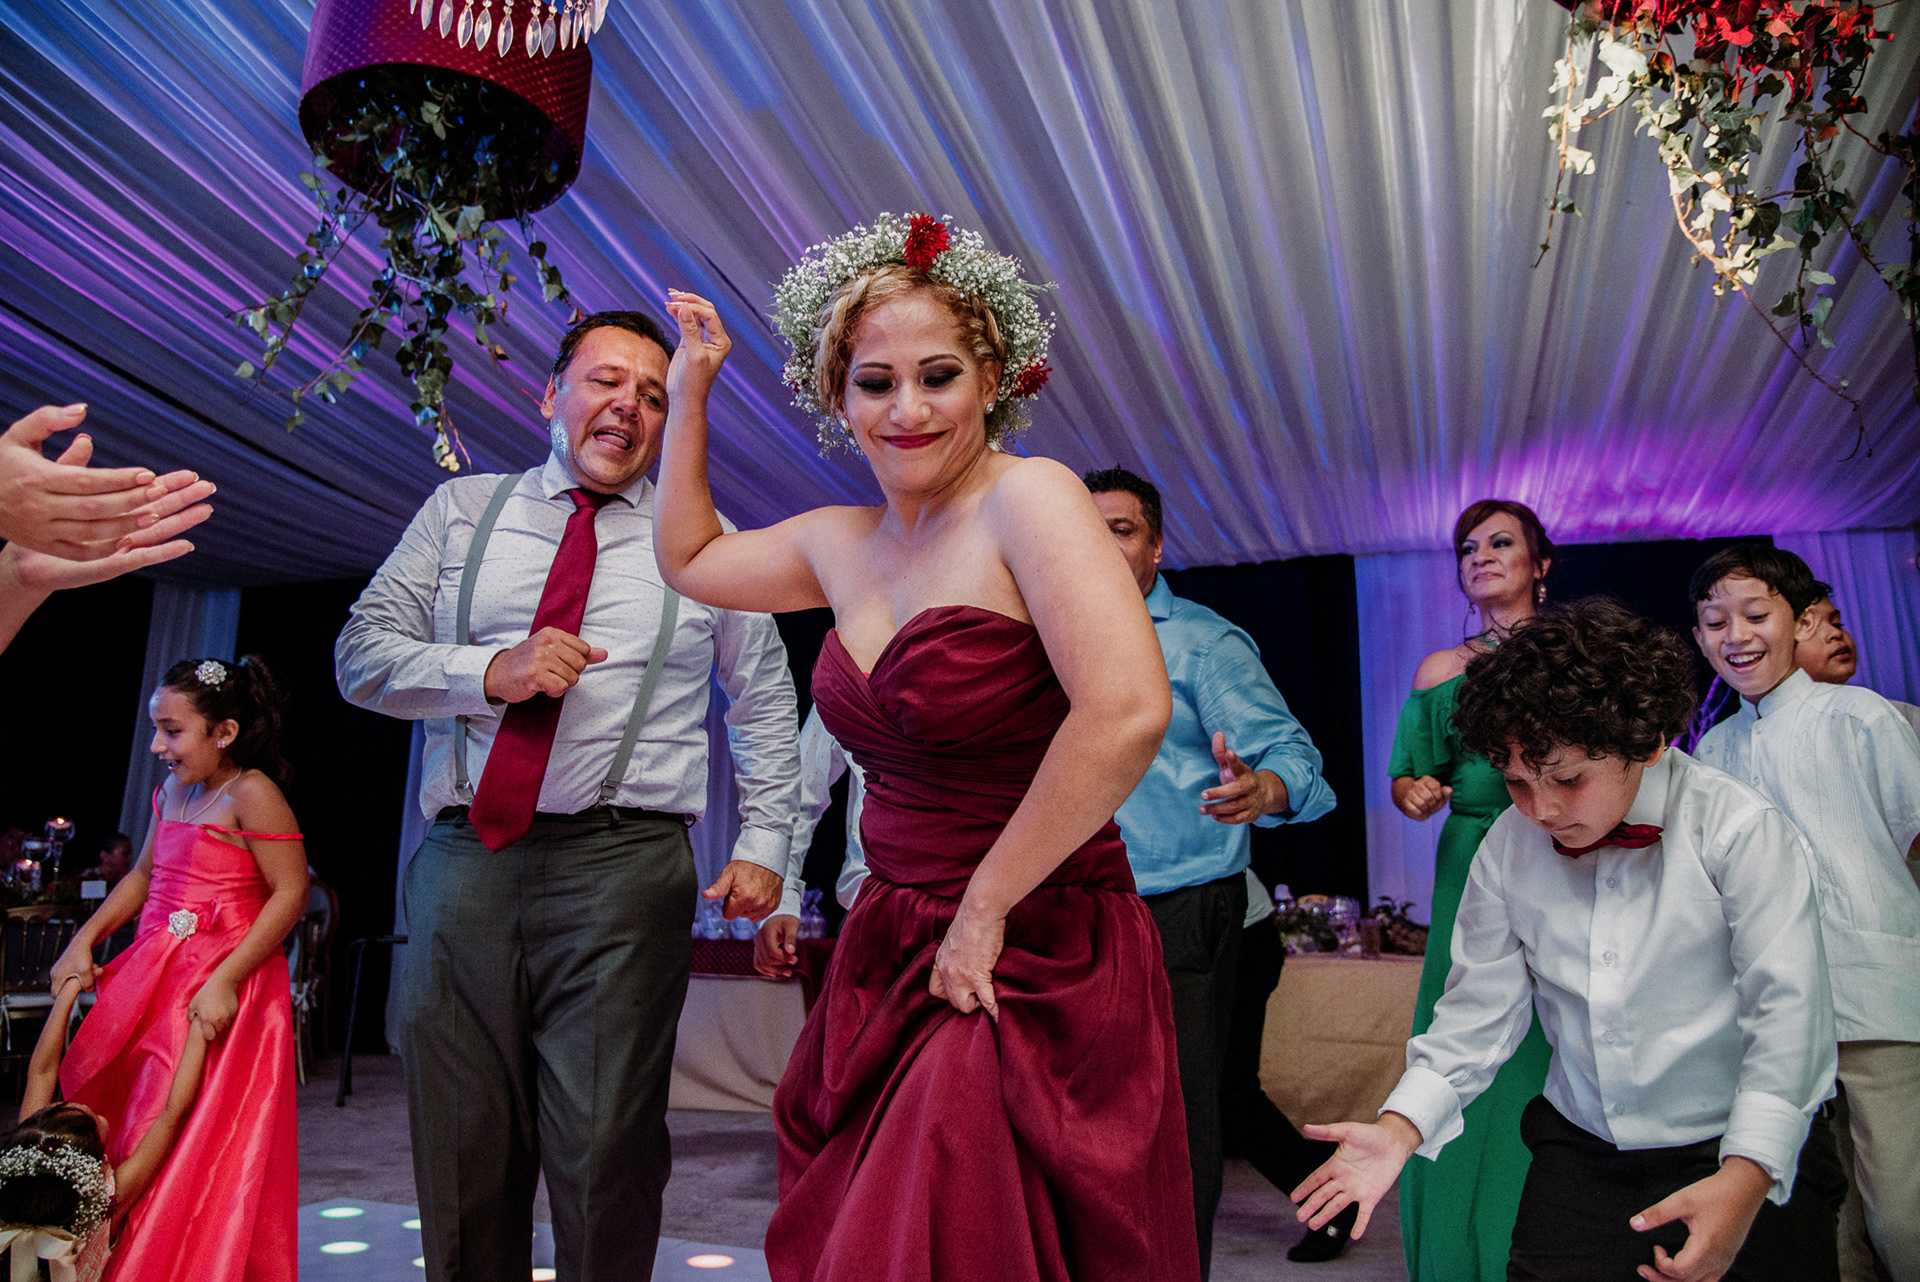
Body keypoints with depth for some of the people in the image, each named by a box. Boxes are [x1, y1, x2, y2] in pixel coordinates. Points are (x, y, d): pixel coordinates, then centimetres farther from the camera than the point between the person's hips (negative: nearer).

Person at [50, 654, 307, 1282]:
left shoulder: (250, 793, -14)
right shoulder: (172, 791, 11)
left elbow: (291, 891, -18)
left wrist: (225, 981, -21)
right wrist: (85, 940, 14)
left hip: (223, 992, -8)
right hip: (155, 981, 9)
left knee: (200, 1150, -4)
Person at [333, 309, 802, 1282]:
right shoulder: (463, 509, 14)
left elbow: (765, 698, 14)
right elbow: (361, 654, 9)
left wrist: (763, 845, 6)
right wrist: (488, 673, -10)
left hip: (621, 864, -2)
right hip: (462, 858, 2)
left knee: (606, 1158, -2)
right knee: (460, 1156, 10)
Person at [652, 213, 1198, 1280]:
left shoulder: (1029, 496, -16)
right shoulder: (841, 542, 6)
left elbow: (1128, 712, -28)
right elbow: (689, 559, 24)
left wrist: (983, 910, -18)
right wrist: (692, 391, 17)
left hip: (1035, 967, -7)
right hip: (890, 953, 7)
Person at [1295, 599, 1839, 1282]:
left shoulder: (1740, 828, -15)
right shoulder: (1508, 847, -4)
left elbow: (1788, 1013, -18)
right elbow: (1482, 1005, -1)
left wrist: (1746, 1179, -28)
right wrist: (1400, 1128, -12)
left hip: (1753, 1155, -2)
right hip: (1579, 1150, 3)